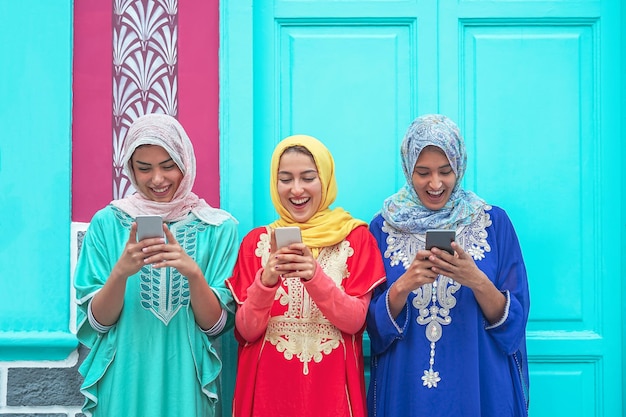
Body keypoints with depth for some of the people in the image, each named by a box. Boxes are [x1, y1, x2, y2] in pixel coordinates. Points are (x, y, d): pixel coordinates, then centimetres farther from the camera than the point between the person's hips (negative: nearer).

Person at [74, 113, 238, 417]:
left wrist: (193, 273, -24)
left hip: (185, 382, 0)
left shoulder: (217, 227, -5)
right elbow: (97, 322, -4)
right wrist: (120, 271, -22)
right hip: (121, 383, 1)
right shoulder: (107, 223, -3)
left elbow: (216, 325, -6)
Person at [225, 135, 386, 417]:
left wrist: (315, 276, -25)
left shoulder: (356, 237, -3)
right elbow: (246, 330, -5)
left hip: (332, 387, 0)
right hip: (269, 386, 1)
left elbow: (355, 321, -10)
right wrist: (265, 281, -23)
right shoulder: (256, 241, -1)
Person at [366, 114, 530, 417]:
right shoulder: (384, 226, -1)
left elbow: (513, 319, -4)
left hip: (479, 384, 0)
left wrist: (476, 280, -21)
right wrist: (404, 284, -20)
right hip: (404, 387, 1)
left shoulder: (493, 222, -2)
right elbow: (375, 323, -2)